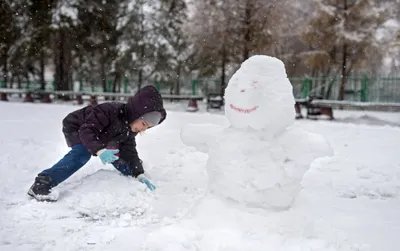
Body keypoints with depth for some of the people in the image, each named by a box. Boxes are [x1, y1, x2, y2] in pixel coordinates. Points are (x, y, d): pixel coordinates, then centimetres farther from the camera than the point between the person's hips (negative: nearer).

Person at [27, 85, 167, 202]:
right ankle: (40, 185, -36)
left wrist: (139, 174, -16)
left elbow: (129, 150, -7)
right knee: (82, 154, -32)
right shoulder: (110, 110, -38)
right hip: (76, 128, -8)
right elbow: (86, 130, -41)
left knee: (116, 155, 8)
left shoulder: (130, 127, -13)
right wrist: (100, 150, -55)